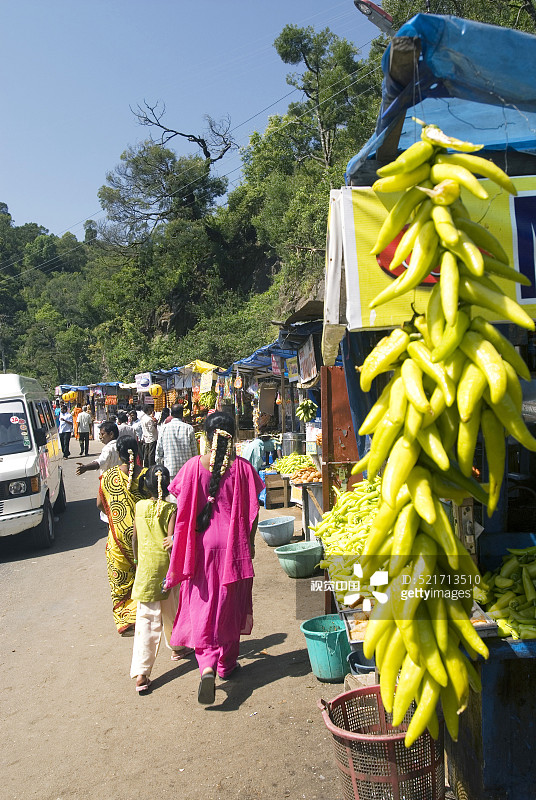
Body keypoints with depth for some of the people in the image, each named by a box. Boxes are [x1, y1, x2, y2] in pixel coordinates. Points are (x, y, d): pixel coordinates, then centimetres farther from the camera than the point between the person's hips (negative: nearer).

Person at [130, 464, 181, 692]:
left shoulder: (140, 507, -1)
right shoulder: (171, 509, -12)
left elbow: (135, 538, 7)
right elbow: (171, 540, -16)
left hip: (145, 568, 2)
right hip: (167, 568, -2)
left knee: (146, 620, 2)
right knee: (171, 612, 21)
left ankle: (141, 673, -3)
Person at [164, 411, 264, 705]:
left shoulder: (193, 466, -9)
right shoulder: (242, 467, -9)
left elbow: (183, 510, -5)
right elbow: (252, 511, -4)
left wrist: (178, 541, 8)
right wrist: (249, 542, 9)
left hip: (202, 543, 0)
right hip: (233, 545, 1)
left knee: (202, 605, 8)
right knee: (230, 605, 16)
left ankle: (207, 664, -8)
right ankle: (226, 663, 31)